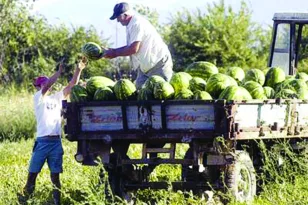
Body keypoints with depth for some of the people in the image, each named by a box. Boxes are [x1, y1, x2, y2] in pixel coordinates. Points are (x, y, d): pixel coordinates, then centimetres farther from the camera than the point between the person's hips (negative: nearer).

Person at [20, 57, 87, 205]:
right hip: (42, 141, -4)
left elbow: (71, 86, 10)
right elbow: (47, 85, -17)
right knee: (32, 173, -2)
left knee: (55, 174, 6)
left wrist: (79, 69, -1)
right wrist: (60, 71, -18)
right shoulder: (38, 98, 0)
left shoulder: (57, 97, 15)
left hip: (56, 141, 4)